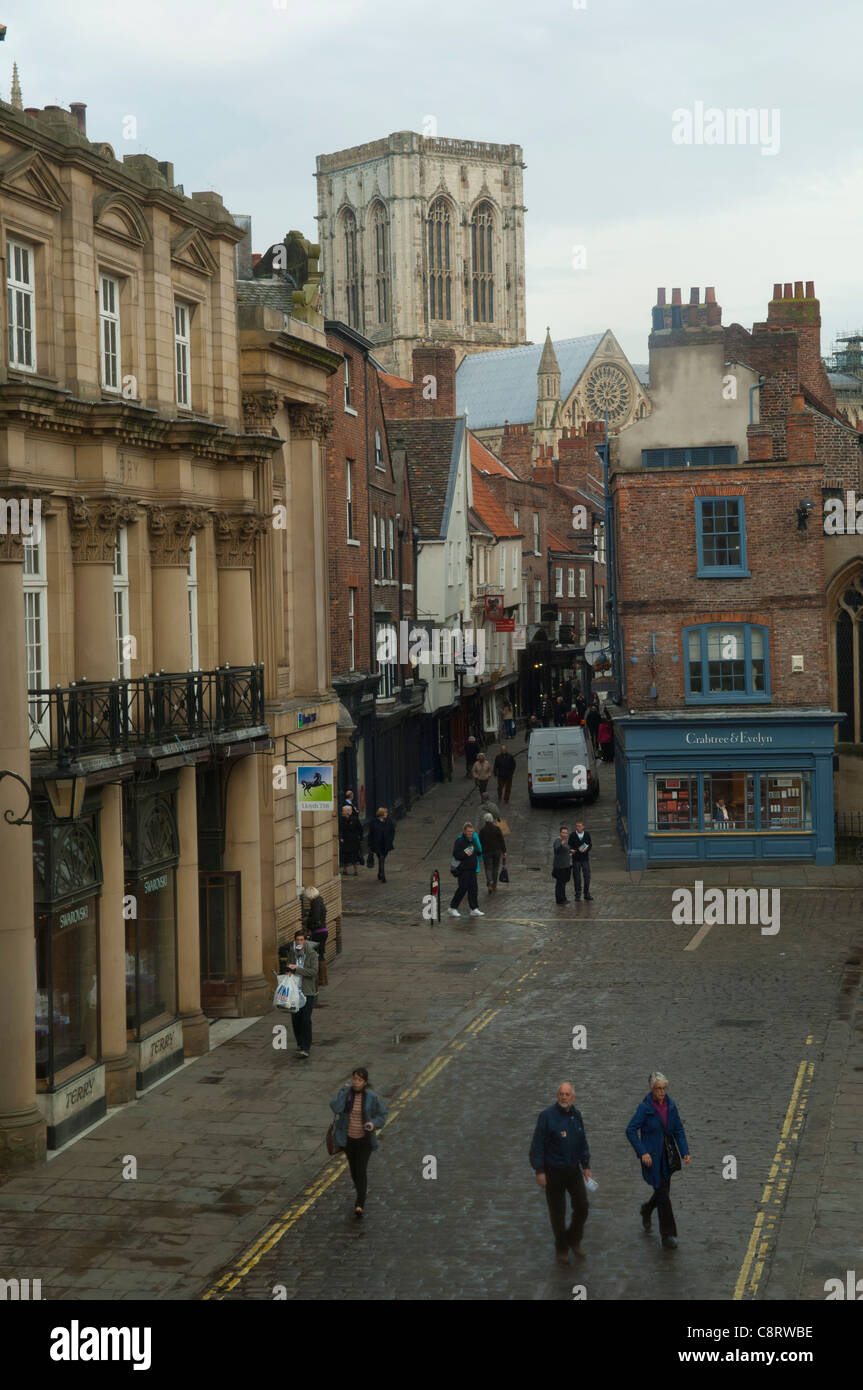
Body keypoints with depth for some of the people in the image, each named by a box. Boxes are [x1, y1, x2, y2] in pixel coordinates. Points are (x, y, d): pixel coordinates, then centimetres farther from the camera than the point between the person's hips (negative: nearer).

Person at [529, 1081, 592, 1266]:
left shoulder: (576, 1115, 3)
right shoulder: (548, 1116, -15)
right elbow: (538, 1145, -13)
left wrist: (586, 1165, 13)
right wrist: (539, 1171, -15)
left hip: (574, 1170, 5)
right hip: (554, 1172, -5)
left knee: (582, 1207, 5)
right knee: (557, 1212, 6)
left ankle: (573, 1240, 29)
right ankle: (561, 1249, 22)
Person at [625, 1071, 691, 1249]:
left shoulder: (670, 1105, 0)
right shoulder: (645, 1107, -16)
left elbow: (678, 1130, 6)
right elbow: (631, 1130, -15)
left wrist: (685, 1152, -4)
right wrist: (642, 1152, -20)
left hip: (666, 1157, 6)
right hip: (651, 1157, -6)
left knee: (664, 1191, 17)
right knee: (663, 1194, -6)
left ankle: (646, 1210, 48)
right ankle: (667, 1234, 4)